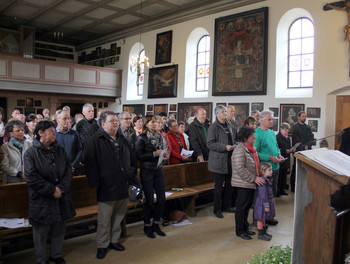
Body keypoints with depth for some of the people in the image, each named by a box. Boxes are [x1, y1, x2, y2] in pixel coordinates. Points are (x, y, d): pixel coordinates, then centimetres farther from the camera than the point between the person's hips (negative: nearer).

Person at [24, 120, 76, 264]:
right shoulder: (31, 153, -8)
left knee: (59, 228, 16)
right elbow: (31, 178, -16)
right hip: (41, 200, -4)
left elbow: (68, 171, 4)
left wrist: (61, 188, -11)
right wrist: (52, 190, -16)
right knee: (41, 231, 9)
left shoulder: (60, 150, 7)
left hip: (61, 198, 5)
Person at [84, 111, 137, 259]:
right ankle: (102, 245, 19)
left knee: (119, 215, 15)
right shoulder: (95, 141, -7)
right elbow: (90, 163, -12)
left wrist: (131, 175, 13)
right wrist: (95, 183, -16)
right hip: (106, 187, -6)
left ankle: (114, 240, 32)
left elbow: (132, 159, 21)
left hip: (122, 186, 6)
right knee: (104, 218, 2)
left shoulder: (122, 140, 13)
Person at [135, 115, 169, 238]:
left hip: (158, 170, 5)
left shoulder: (159, 136, 8)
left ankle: (156, 224, 22)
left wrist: (165, 155, -2)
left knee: (162, 198, 4)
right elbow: (139, 155, -13)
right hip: (147, 171, -5)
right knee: (149, 200, 0)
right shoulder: (141, 138, -8)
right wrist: (154, 154, -19)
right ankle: (147, 226, 20)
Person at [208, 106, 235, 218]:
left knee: (229, 185, 13)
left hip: (229, 160, 8)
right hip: (219, 161, -8)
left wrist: (233, 146, 11)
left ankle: (226, 206, 29)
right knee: (219, 187, 1)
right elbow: (210, 144, -16)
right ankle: (217, 209, 14)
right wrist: (225, 147, -22)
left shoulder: (227, 125, 15)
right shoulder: (213, 127, -10)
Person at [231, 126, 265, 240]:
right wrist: (254, 178, -22)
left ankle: (245, 227, 31)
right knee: (241, 207, 2)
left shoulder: (251, 148, 11)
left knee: (248, 206, 18)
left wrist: (259, 176, 12)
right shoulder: (240, 150, -19)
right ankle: (240, 231, 15)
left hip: (252, 183, 9)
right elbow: (240, 169, -25)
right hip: (243, 184, -9)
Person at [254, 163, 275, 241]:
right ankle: (260, 234, 14)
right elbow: (263, 194, -23)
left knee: (264, 218, 20)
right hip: (262, 203, -9)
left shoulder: (268, 180, 7)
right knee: (261, 219, 3)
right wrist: (266, 206, -21)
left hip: (268, 201, 9)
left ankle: (264, 232, 32)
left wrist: (272, 202, 19)